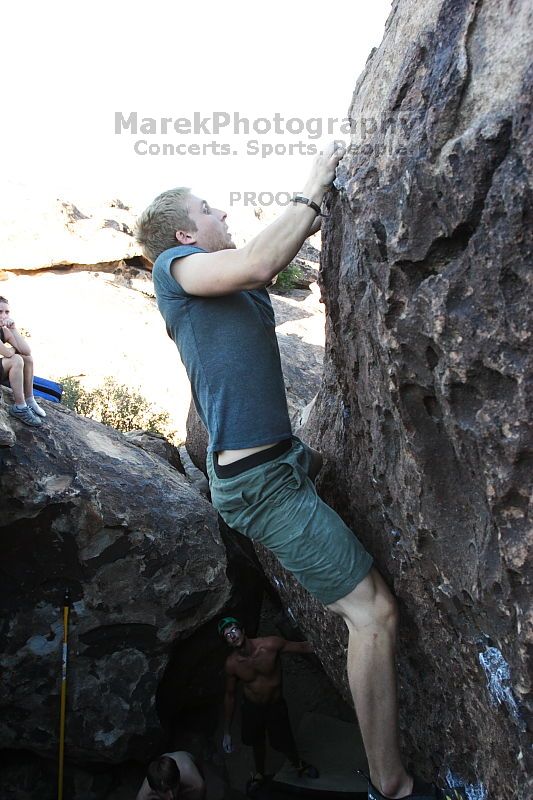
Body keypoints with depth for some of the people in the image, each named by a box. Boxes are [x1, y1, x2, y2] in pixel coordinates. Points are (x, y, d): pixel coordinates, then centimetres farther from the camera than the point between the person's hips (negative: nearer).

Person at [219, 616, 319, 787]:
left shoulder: (270, 645, -29)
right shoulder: (231, 664, -20)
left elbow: (303, 647, -18)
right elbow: (229, 696, -6)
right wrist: (227, 732, -2)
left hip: (275, 706, -2)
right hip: (251, 708, 2)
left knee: (284, 744, 11)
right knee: (257, 743, 23)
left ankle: (298, 765, 47)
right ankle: (259, 773, 55)